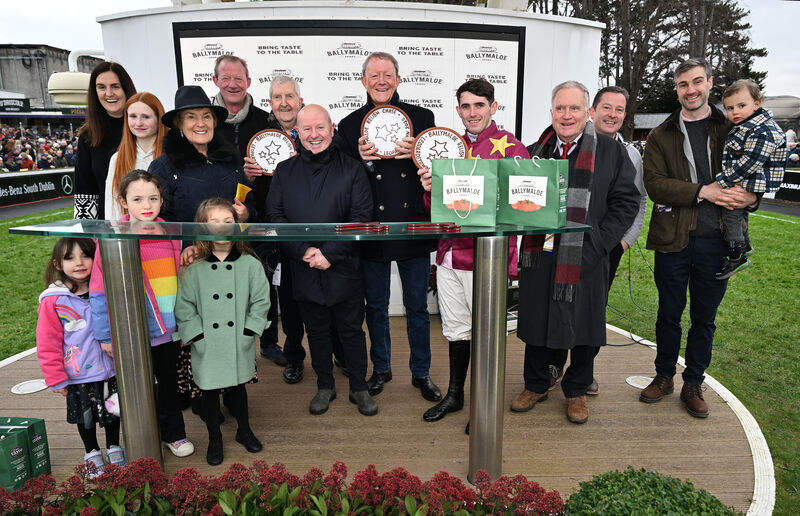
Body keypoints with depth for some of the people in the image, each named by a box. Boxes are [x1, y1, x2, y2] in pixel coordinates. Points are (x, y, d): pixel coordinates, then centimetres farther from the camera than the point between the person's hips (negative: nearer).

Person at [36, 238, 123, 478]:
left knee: (113, 411, 19)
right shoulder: (53, 300, -14)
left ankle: (114, 448, 41)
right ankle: (92, 454, 40)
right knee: (85, 415, 17)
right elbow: (47, 344, -9)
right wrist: (56, 378, -7)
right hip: (79, 375, -2)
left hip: (111, 367, 2)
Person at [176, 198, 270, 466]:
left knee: (237, 387, 19)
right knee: (209, 392, 15)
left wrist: (247, 331, -8)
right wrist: (198, 335, -10)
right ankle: (214, 439, 36)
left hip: (239, 345, 1)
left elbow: (261, 300, -3)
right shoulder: (194, 268, -9)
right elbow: (184, 307, -4)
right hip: (207, 348, 0)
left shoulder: (249, 264, -8)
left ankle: (244, 430, 42)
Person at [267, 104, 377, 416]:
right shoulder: (284, 172, 6)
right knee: (316, 330, 16)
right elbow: (275, 216, 0)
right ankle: (325, 387, 34)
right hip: (304, 270, 2)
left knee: (352, 330, 10)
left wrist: (330, 253, -16)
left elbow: (361, 217, -9)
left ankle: (359, 388, 28)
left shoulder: (352, 169, -2)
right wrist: (303, 251, -14)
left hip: (344, 268, -2)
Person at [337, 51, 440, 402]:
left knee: (417, 307, 10)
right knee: (376, 307, 14)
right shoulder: (349, 124, 5)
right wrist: (360, 159, -16)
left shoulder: (422, 117, 5)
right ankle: (381, 368, 34)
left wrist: (418, 156, -15)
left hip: (414, 228, 0)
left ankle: (421, 372, 28)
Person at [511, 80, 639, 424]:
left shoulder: (611, 152, 3)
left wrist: (599, 241, -10)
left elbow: (627, 201, 0)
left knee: (583, 324, 7)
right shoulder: (534, 153, 10)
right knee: (536, 319, 11)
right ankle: (536, 385, 31)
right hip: (538, 255, 2)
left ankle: (576, 390, 29)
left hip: (585, 258, -2)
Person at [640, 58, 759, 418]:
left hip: (716, 239, 1)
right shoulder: (661, 136, 5)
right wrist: (702, 191, -18)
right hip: (673, 238, 0)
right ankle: (664, 376, 29)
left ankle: (693, 384, 27)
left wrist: (752, 197, -12)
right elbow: (654, 183, -7)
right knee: (669, 314, 11)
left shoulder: (732, 129, 8)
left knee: (704, 317, 11)